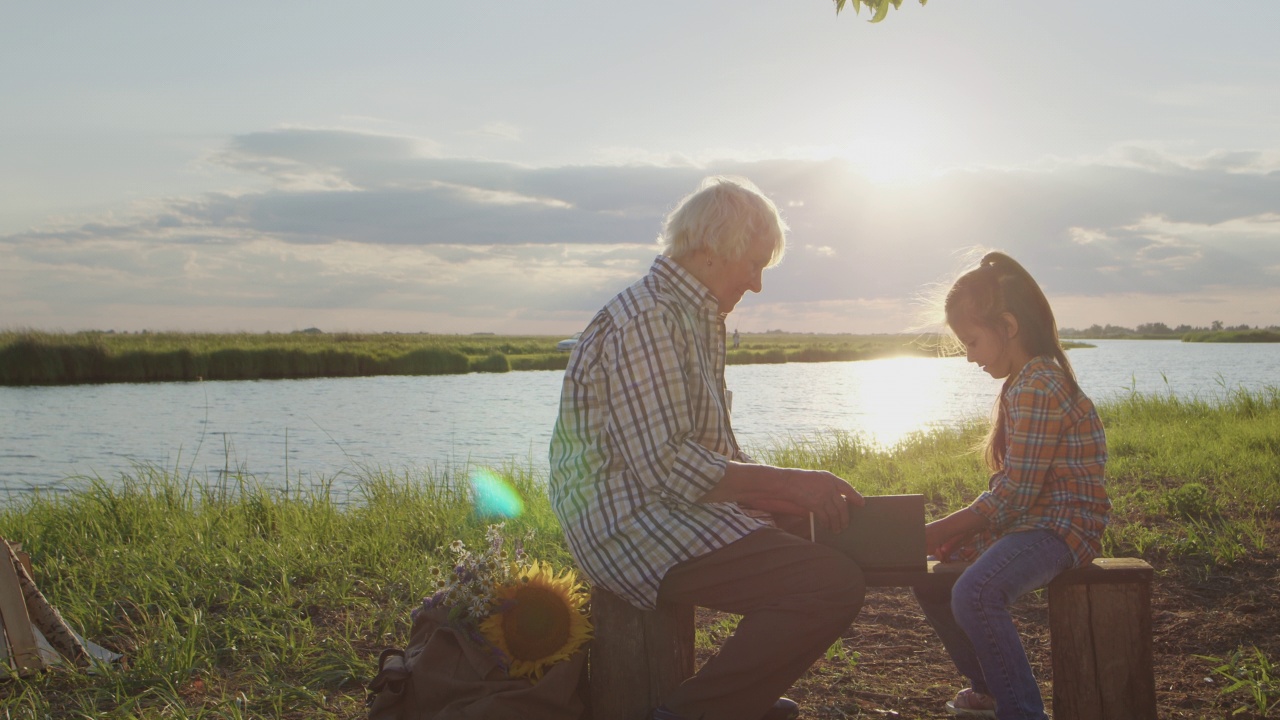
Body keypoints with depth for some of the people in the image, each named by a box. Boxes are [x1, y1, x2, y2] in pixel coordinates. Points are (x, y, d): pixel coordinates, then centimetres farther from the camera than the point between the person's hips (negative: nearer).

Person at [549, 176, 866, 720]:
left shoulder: (697, 317, 17)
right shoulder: (646, 320, -17)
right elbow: (668, 467, -24)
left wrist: (797, 490, 5)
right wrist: (790, 482, -16)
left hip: (667, 511, 11)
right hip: (633, 527, -11)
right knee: (833, 584, -22)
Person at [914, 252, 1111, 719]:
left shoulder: (1037, 387, -20)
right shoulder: (1027, 381, 13)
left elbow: (1015, 494, -23)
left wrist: (943, 530, -15)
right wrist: (954, 531, 3)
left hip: (1059, 526, -11)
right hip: (1027, 520, 11)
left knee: (974, 593, -35)